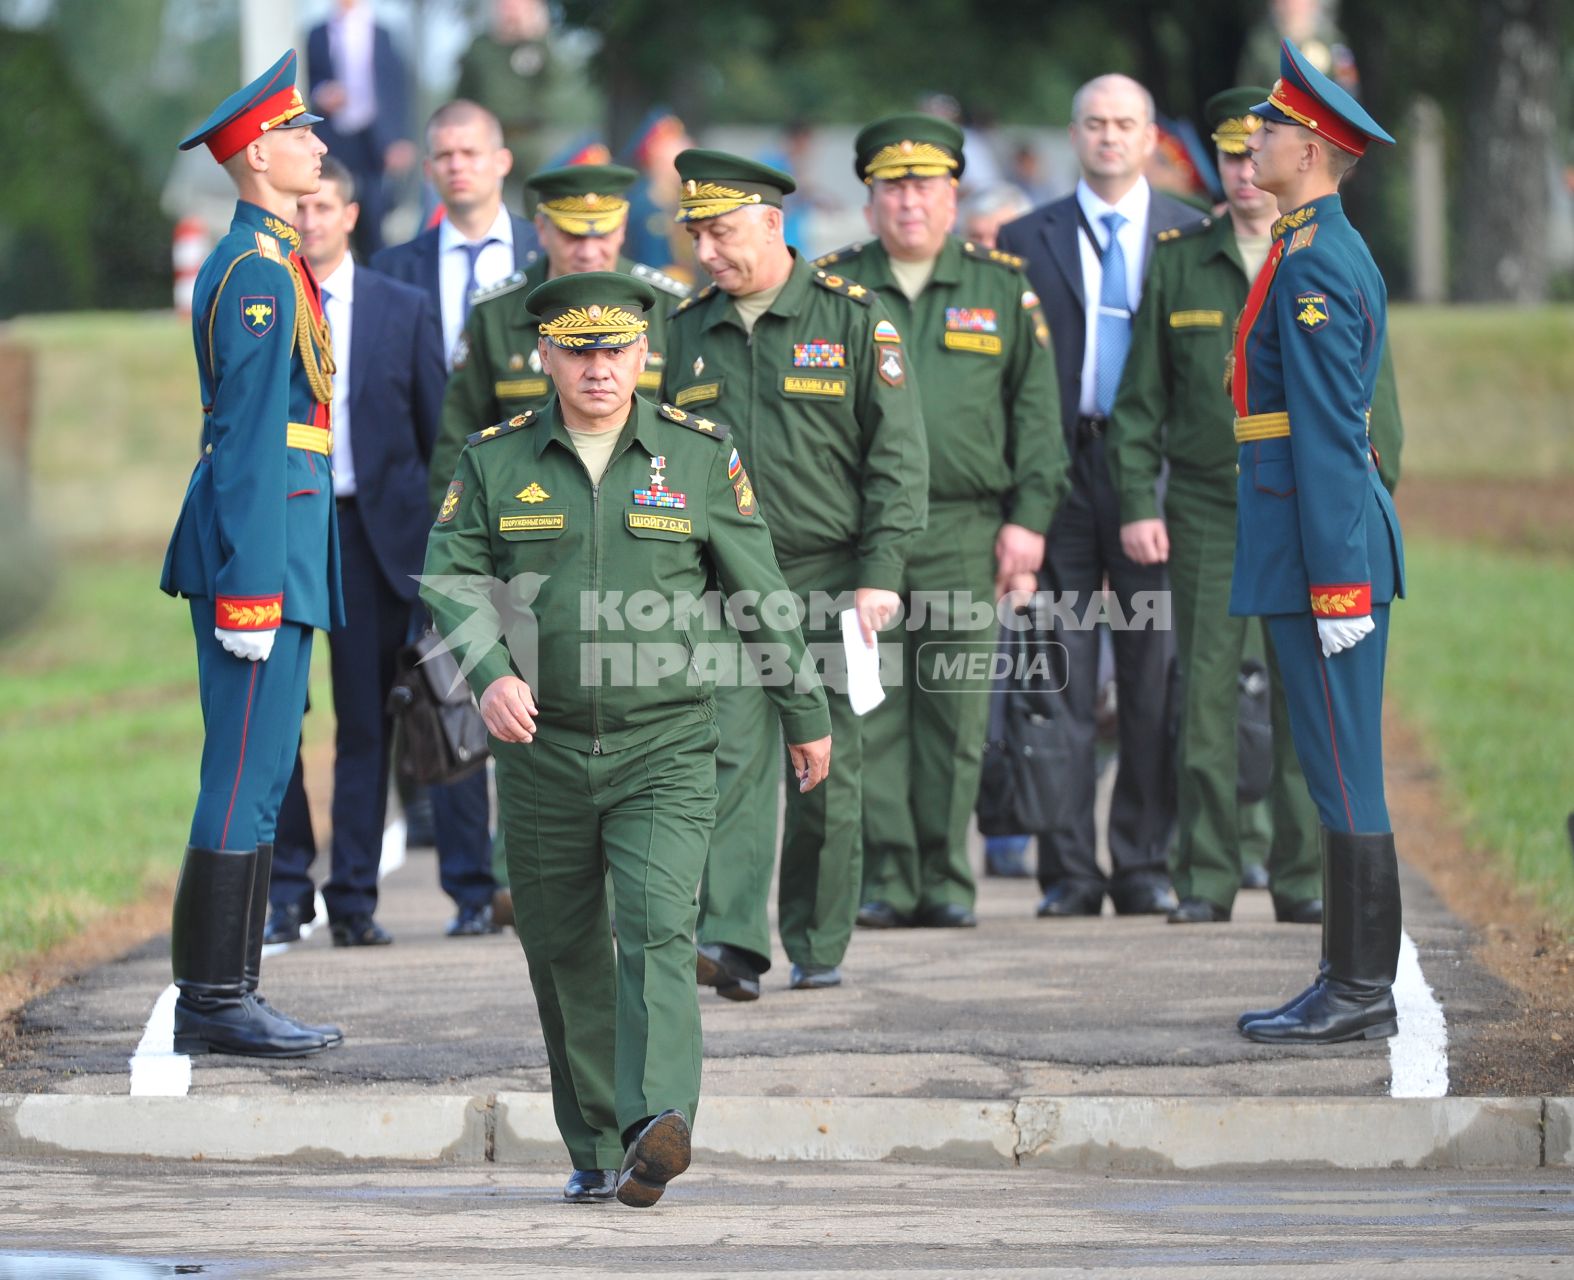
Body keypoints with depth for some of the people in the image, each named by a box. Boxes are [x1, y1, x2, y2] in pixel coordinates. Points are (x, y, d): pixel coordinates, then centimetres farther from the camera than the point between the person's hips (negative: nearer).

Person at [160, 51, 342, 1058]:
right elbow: (250, 439, -19)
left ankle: (223, 997, 14)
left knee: (259, 774, 11)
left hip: (276, 545, 10)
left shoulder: (264, 263, 18)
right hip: (265, 541, -10)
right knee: (247, 776, -8)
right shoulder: (258, 273, -14)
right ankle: (216, 1002, -7)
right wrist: (252, 591, -21)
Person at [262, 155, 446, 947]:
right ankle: (284, 890, 7)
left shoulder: (403, 310, 6)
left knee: (367, 721, 3)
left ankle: (354, 897, 8)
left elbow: (439, 433, 7)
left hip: (372, 528, 0)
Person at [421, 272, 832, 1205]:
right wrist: (490, 672, -21)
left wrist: (807, 715, 14)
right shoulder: (498, 460, 5)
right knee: (565, 951, 8)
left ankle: (659, 1125, -32)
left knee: (658, 927, -19)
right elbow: (452, 573, -2)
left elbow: (761, 595, 8)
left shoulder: (701, 456, 2)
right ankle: (596, 1151, 20)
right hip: (543, 746, 2)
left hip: (665, 748, -2)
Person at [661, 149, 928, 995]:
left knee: (828, 772, 4)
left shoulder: (853, 318, -1)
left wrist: (881, 573, -11)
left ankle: (819, 944, 16)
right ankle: (733, 942, -20)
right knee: (734, 756, -12)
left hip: (829, 584, -2)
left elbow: (897, 453, -3)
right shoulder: (687, 330, 10)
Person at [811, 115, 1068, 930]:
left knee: (957, 711, 0)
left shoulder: (1003, 288, 9)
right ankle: (886, 877, 2)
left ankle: (944, 881, 7)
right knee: (869, 710, -3)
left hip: (964, 530, 0)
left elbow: (1037, 410, 8)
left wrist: (1029, 518, 0)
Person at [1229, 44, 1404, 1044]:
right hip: (1329, 550, 10)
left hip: (1322, 549, -10)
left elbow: (1329, 434, -20)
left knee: (1343, 772, -6)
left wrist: (1337, 585, -22)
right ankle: (1354, 986, 15)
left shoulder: (1314, 265, -15)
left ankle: (1361, 995, -3)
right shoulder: (1338, 252, 17)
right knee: (1340, 771, 12)